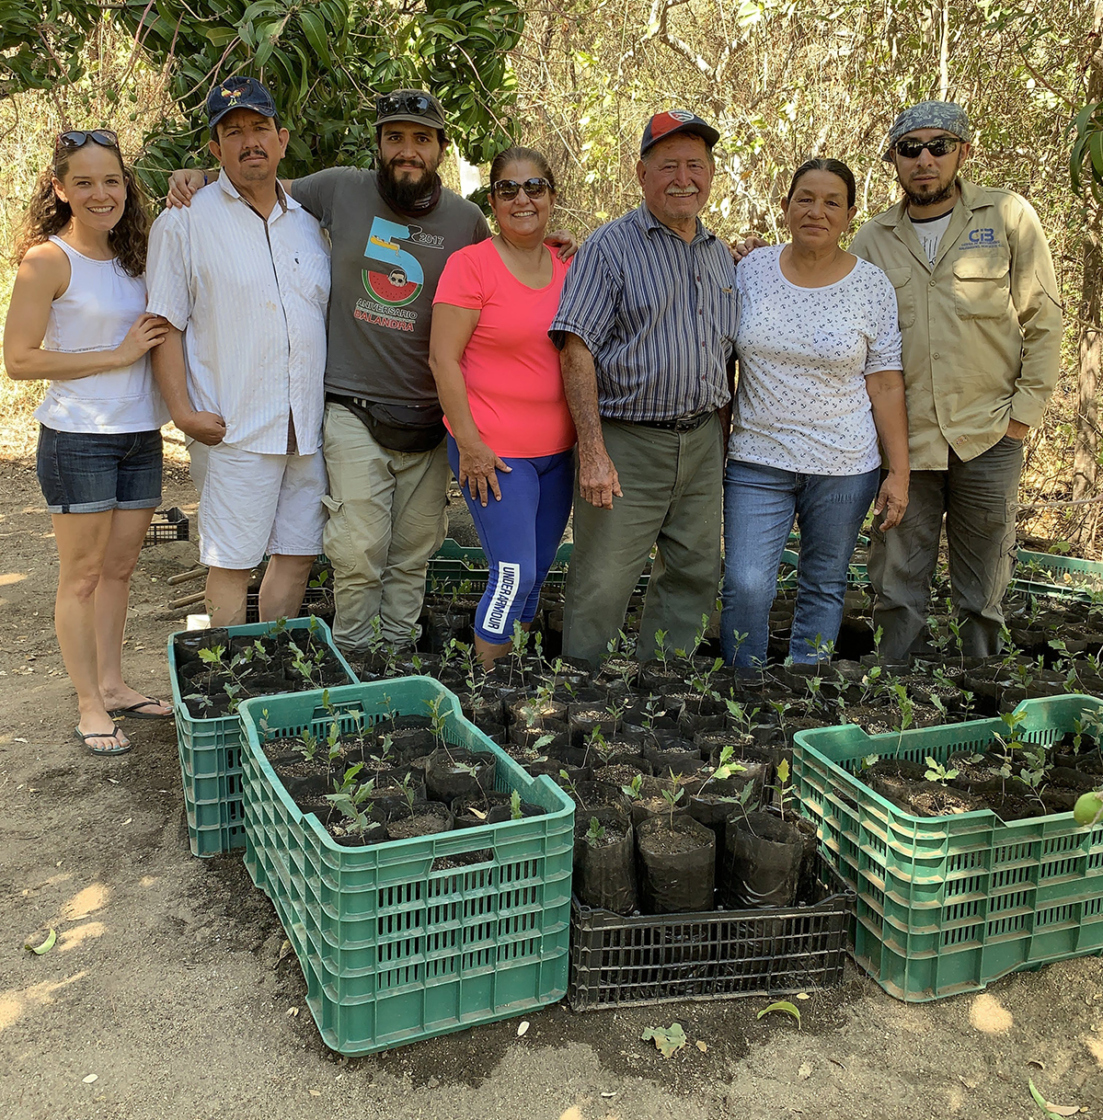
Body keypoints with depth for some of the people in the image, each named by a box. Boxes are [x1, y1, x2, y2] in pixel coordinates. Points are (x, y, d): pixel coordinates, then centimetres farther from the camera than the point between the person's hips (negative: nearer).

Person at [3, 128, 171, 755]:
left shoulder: (132, 256, 10)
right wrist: (119, 355, -15)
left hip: (140, 436, 6)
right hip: (78, 438, -6)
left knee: (120, 568, 14)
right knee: (83, 574, 3)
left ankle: (112, 684, 27)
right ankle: (90, 705, 14)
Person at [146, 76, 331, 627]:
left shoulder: (310, 222, 15)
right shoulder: (185, 222, 0)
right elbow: (166, 324, -3)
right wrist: (184, 410, -12)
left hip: (309, 425, 5)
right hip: (235, 430, -5)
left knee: (298, 555, 11)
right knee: (232, 562, 0)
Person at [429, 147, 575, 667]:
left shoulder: (566, 269, 10)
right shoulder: (470, 264, -8)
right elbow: (443, 359, -11)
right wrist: (469, 444, -16)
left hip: (557, 451, 6)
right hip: (494, 451, -6)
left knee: (535, 575, 13)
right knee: (514, 575, -8)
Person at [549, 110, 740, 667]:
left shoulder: (720, 255, 14)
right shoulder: (612, 246, -6)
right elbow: (577, 350, -13)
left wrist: (724, 429, 13)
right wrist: (592, 452, -21)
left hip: (702, 443, 7)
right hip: (627, 443, -6)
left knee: (695, 577, 13)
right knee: (600, 588, -4)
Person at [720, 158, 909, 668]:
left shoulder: (872, 286, -1)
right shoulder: (753, 269, 3)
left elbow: (885, 384, -1)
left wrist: (899, 472, -4)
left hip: (844, 466, 0)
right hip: (757, 459, 0)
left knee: (823, 587, 10)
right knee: (745, 585, -9)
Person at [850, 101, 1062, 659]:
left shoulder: (1008, 216, 2)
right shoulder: (872, 240, 7)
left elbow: (1043, 321, 3)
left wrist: (1025, 410, -3)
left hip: (988, 436, -1)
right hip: (901, 439, 1)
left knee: (983, 593, 8)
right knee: (897, 590, 5)